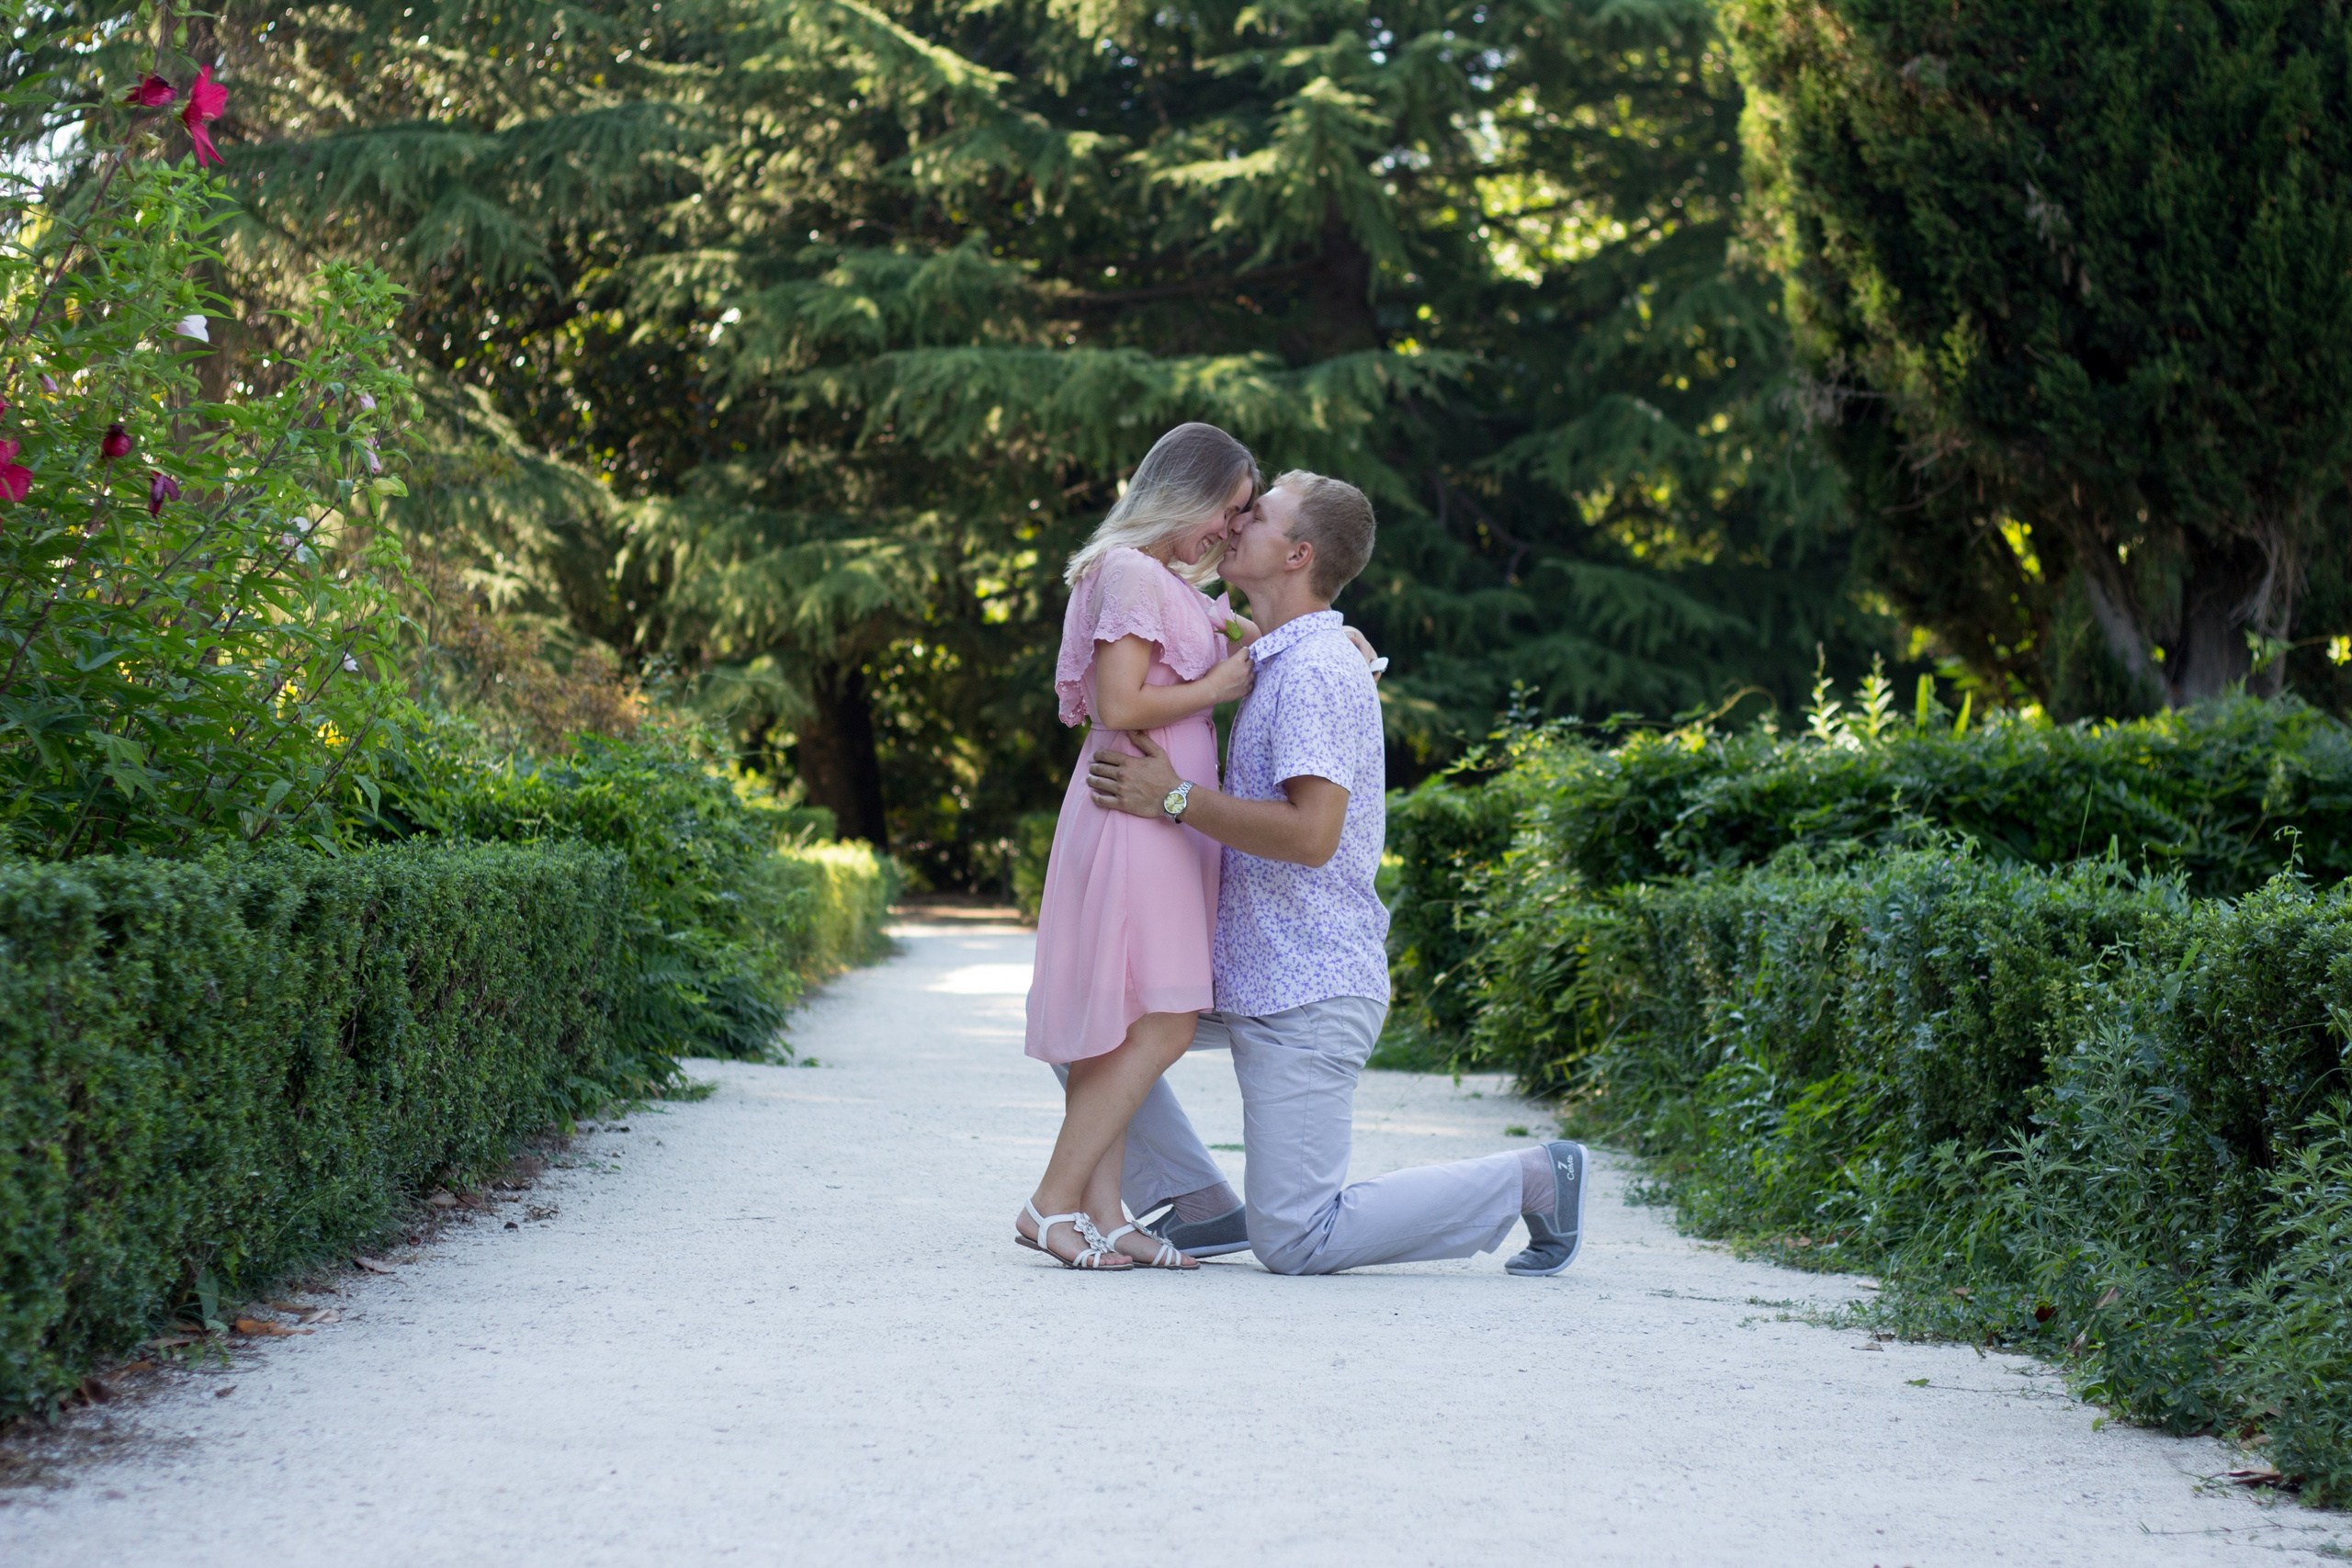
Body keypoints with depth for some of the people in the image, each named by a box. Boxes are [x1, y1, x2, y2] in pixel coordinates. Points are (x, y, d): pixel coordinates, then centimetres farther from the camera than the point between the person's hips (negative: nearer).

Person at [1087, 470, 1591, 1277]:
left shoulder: (1315, 671, -17)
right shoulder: (1277, 664, 15)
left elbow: (1310, 832, -29)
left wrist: (1174, 797, -23)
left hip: (1307, 994, -10)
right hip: (1244, 973, 10)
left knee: (1295, 1243, -7)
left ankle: (1529, 1180, 2)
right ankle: (1204, 1208, 12)